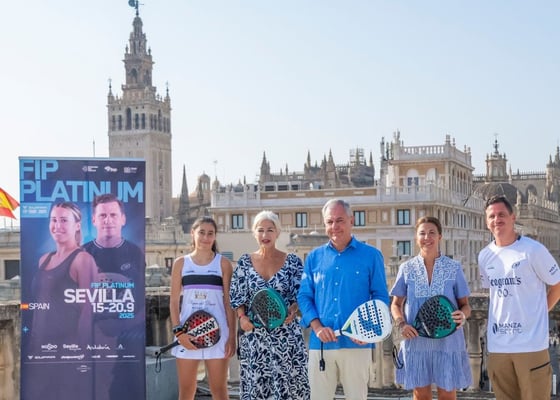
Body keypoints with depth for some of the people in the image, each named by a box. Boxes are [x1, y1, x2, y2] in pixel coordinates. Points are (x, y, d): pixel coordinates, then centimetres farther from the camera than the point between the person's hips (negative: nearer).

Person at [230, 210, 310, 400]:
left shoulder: (292, 261, 2)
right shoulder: (245, 262, 6)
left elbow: (301, 295, 1)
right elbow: (237, 297, 7)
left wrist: (293, 309, -19)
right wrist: (242, 317, -11)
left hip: (286, 335, -1)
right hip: (254, 336, 1)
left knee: (289, 383, -3)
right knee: (255, 385, 3)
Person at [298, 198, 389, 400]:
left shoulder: (371, 255, 3)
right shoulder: (314, 257, 11)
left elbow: (381, 297, 2)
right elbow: (304, 296, 9)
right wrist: (317, 327, -8)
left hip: (356, 343, -2)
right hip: (321, 343, 2)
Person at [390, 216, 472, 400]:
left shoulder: (454, 268, 1)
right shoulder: (407, 268, 3)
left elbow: (465, 305, 5)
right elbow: (396, 304, 11)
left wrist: (463, 315, -18)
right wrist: (401, 323, -9)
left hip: (447, 342, -1)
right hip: (416, 342, 1)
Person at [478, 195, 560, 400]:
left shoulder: (533, 250, -8)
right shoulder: (484, 256, 8)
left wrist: (538, 312, 3)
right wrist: (505, 313, 10)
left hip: (531, 343, -5)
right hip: (497, 345, 5)